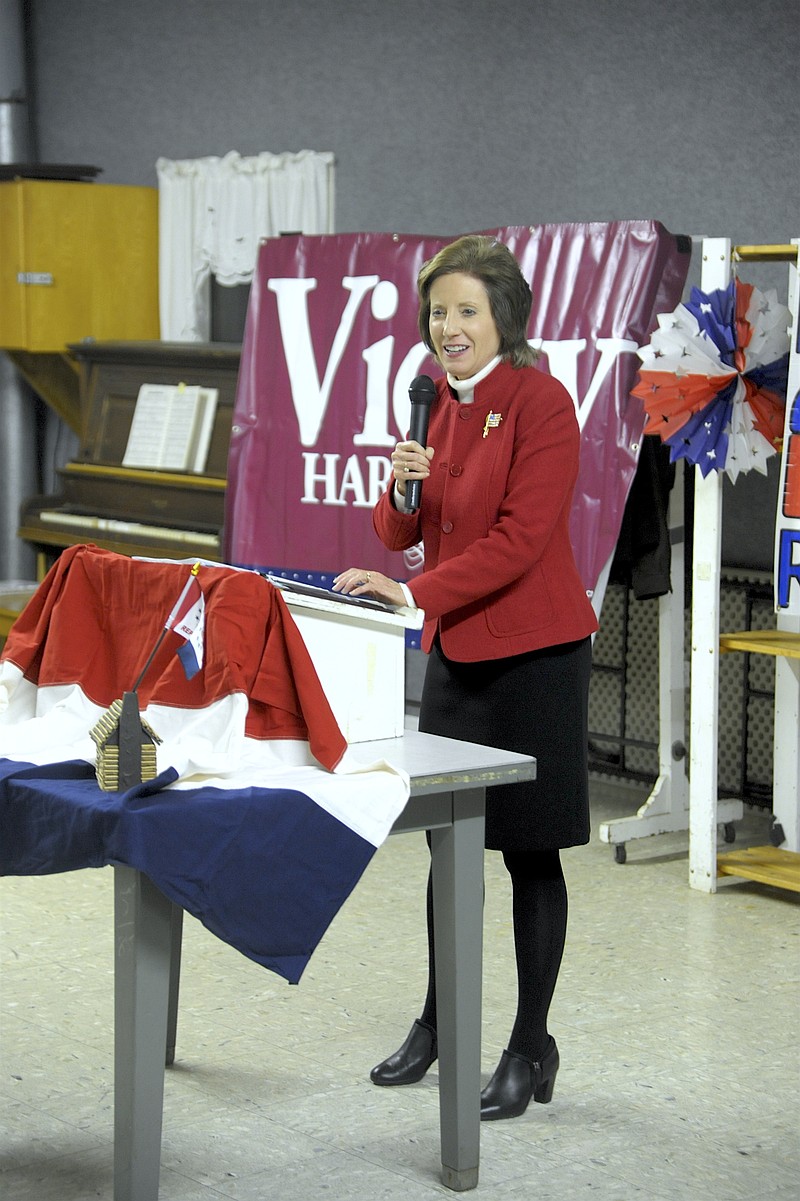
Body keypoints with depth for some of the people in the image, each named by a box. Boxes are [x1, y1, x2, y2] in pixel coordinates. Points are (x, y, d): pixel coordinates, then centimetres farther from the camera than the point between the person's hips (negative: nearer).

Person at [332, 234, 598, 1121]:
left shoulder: (541, 403, -14)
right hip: (455, 647, 7)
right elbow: (402, 532, 12)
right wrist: (403, 490, -10)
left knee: (529, 849, 2)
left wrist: (414, 593, -25)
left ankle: (530, 1050, 13)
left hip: (532, 652, -7)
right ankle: (437, 1022, 31)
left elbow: (519, 538, -21)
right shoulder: (441, 404, 9)